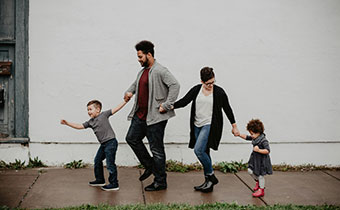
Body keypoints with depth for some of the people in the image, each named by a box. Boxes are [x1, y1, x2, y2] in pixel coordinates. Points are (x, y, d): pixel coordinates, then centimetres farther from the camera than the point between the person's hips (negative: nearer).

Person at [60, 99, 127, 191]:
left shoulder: (104, 114, -4)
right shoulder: (90, 122, 13)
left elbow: (115, 109, -5)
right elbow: (79, 126, 10)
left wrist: (125, 101, -10)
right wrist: (67, 123, 4)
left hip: (111, 142, -8)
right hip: (103, 144, 8)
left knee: (110, 163, -7)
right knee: (97, 160, 17)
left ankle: (114, 184, 1)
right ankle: (100, 180, 34)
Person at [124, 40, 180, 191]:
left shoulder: (160, 71, -15)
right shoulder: (143, 71, 14)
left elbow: (175, 85, -24)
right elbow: (136, 83, 33)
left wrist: (166, 105, -25)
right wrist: (130, 91, 13)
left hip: (155, 117, -10)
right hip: (140, 115, 10)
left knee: (156, 149, -2)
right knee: (132, 138, 15)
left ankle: (160, 182, 9)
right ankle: (149, 166, 29)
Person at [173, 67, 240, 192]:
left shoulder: (219, 92, -5)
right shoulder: (196, 90, 4)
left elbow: (227, 109, 4)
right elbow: (184, 101, -1)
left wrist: (234, 126, 9)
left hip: (210, 125, -5)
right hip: (197, 126, 5)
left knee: (198, 150, -19)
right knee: (204, 153, 9)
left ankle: (211, 176, -3)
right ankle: (209, 182, 19)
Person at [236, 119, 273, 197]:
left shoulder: (263, 140, -23)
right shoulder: (254, 138, 2)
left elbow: (267, 151, -26)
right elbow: (246, 137, 15)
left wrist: (259, 150, -33)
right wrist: (239, 135, 2)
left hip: (262, 160, -8)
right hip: (255, 158, 8)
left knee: (260, 175, 3)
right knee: (250, 171, 5)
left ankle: (261, 190, 19)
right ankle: (258, 182, 32)